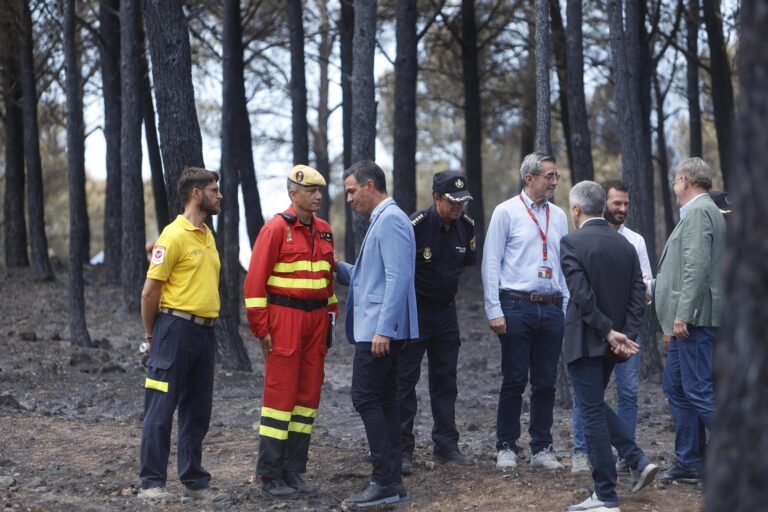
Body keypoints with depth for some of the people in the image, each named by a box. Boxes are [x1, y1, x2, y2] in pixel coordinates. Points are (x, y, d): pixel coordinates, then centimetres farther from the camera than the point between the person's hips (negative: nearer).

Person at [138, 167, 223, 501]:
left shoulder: (207, 235, 14)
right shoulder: (174, 235, -11)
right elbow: (150, 291, -10)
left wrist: (208, 325, 14)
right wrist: (151, 336, -3)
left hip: (205, 332, 8)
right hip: (176, 328, -8)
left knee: (198, 412, 12)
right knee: (161, 410, -3)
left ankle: (194, 479, 21)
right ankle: (152, 482, 1)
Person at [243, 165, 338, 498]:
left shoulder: (323, 230, 11)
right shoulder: (276, 229, -9)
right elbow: (255, 280, -11)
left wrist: (331, 317, 15)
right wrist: (261, 329, -13)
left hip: (316, 319, 7)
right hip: (285, 319, -7)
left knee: (308, 395, 8)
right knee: (280, 394, -5)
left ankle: (293, 472, 16)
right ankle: (270, 477, 2)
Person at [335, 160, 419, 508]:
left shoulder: (391, 221, -14)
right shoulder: (381, 220, 18)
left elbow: (397, 279, -21)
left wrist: (383, 329, -24)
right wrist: (337, 267, 15)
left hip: (379, 330, -10)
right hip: (377, 330, 10)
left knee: (366, 399, -10)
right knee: (384, 400, 11)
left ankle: (385, 482, -9)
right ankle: (391, 479, 15)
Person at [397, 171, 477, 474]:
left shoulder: (466, 226, -1)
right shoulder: (416, 225, -20)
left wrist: (444, 283, 12)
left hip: (445, 310, 6)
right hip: (413, 310, -6)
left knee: (445, 378, 10)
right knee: (405, 378, -3)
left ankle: (446, 446, 17)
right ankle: (402, 450, 0)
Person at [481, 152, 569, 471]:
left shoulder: (558, 216, 12)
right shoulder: (506, 212, -2)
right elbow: (491, 263, -4)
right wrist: (494, 311, -10)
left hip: (552, 309, 5)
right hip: (517, 306, -4)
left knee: (546, 383, 7)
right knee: (514, 381, -2)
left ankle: (542, 449, 15)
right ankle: (506, 447, 8)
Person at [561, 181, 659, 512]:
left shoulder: (572, 243, -12)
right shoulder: (625, 245, 7)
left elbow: (582, 295, -21)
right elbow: (638, 296, 2)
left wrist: (609, 332, -15)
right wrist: (626, 335, -4)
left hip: (585, 342, -7)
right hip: (613, 342, 7)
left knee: (592, 413, -1)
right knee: (596, 406, 23)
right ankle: (638, 461, 11)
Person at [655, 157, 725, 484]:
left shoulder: (698, 212, -13)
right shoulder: (704, 211, 20)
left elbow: (697, 267, -22)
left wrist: (683, 315, -24)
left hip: (694, 319, -11)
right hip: (689, 320, 11)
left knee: (699, 391, -11)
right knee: (675, 387, 14)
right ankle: (688, 463, 19)